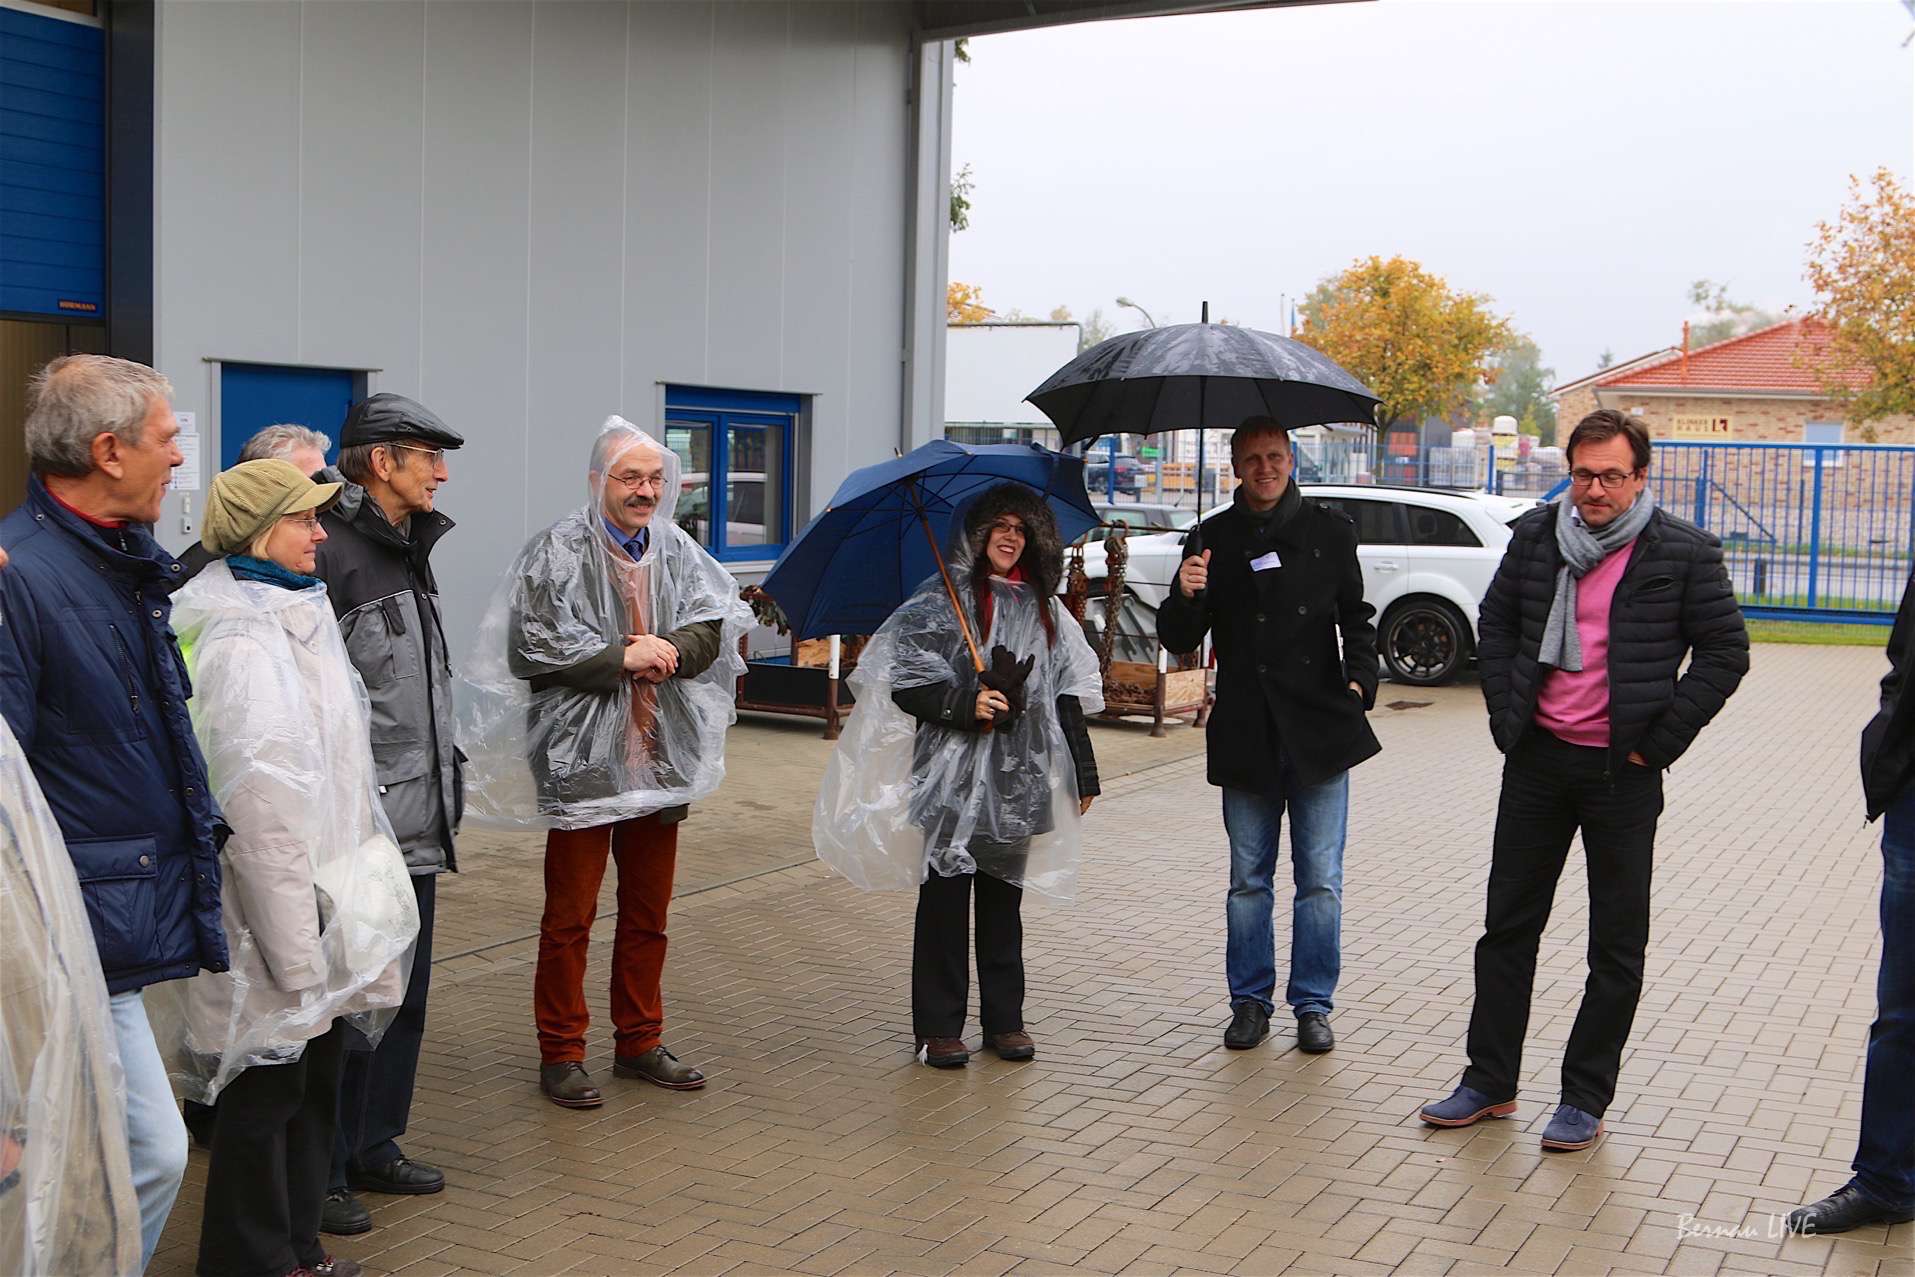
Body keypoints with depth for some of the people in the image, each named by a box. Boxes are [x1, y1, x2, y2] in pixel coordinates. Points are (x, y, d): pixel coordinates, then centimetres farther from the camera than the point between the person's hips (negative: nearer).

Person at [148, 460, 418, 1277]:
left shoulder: (293, 619, 11)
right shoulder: (242, 645, -21)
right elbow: (262, 809, -24)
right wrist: (297, 952, -22)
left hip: (321, 897, 10)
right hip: (276, 910, -10)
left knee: (315, 1082, 19)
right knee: (266, 1098, 5)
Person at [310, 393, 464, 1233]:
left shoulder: (409, 550, 15)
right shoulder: (330, 553, -15)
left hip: (417, 825, 10)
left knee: (404, 996, 17)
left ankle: (374, 1146, 31)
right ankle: (320, 1173, 13)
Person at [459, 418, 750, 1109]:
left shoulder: (678, 552, 8)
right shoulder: (559, 552, -8)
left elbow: (712, 630, 3)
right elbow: (531, 650, -15)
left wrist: (666, 651, -17)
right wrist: (623, 656, -16)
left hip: (662, 758, 5)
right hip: (581, 759, -5)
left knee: (648, 914, 16)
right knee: (569, 917, 4)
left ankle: (640, 1042, 29)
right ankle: (561, 1053, 17)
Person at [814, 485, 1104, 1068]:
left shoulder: (1044, 609, 13)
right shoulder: (941, 598, -1)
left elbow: (1068, 692, 15)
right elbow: (901, 681, -6)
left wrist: (1083, 769, 13)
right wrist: (964, 704, -17)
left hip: (1020, 779, 4)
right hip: (953, 775, -4)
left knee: (1004, 899, 11)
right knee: (945, 898, 0)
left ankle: (1005, 1019, 21)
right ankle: (938, 1026, 9)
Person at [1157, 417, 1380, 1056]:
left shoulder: (1329, 531, 8)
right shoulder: (1212, 539, 6)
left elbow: (1355, 616, 15)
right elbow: (1179, 641, 5)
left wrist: (1360, 677, -4)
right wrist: (1186, 598, -17)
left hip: (1319, 727, 0)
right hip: (1245, 733, 0)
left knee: (1320, 879, 3)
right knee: (1248, 879, 8)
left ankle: (1312, 1004, 14)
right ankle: (1250, 1001, 20)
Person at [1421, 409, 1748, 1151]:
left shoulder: (1684, 554, -7)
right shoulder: (1535, 537, 3)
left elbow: (1724, 652, -3)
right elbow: (1496, 625, 14)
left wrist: (1658, 742, -9)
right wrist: (1507, 720, 5)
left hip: (1622, 771, -3)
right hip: (1538, 758, 4)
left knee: (1617, 946, 5)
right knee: (1509, 924, 10)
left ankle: (1585, 1099, 17)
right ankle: (1490, 1082, 21)